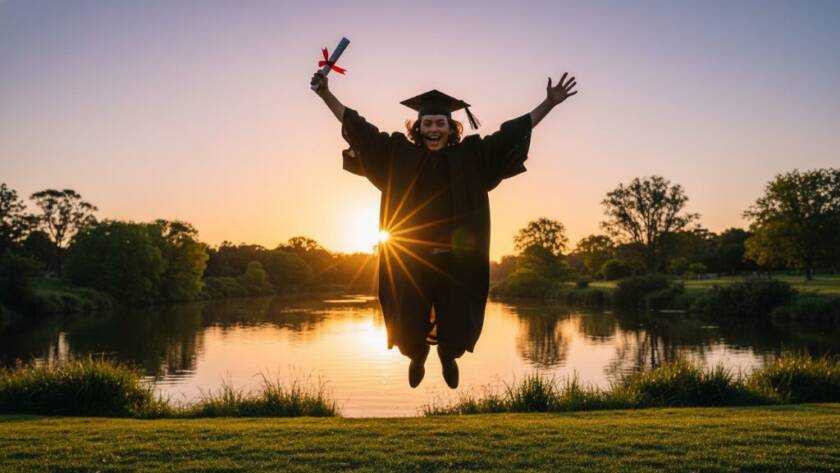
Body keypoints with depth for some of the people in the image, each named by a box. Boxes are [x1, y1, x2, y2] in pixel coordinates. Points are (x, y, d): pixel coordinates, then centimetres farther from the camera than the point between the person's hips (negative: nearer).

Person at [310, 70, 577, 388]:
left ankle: (448, 356, 46)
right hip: (409, 261, 0)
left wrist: (549, 103, 5)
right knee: (408, 331, 6)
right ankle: (417, 356, 46)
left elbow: (513, 132, 7)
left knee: (456, 332, 5)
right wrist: (325, 94, 4)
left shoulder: (471, 156, 5)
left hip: (455, 261, 0)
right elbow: (358, 128, 7)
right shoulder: (399, 154, 5)